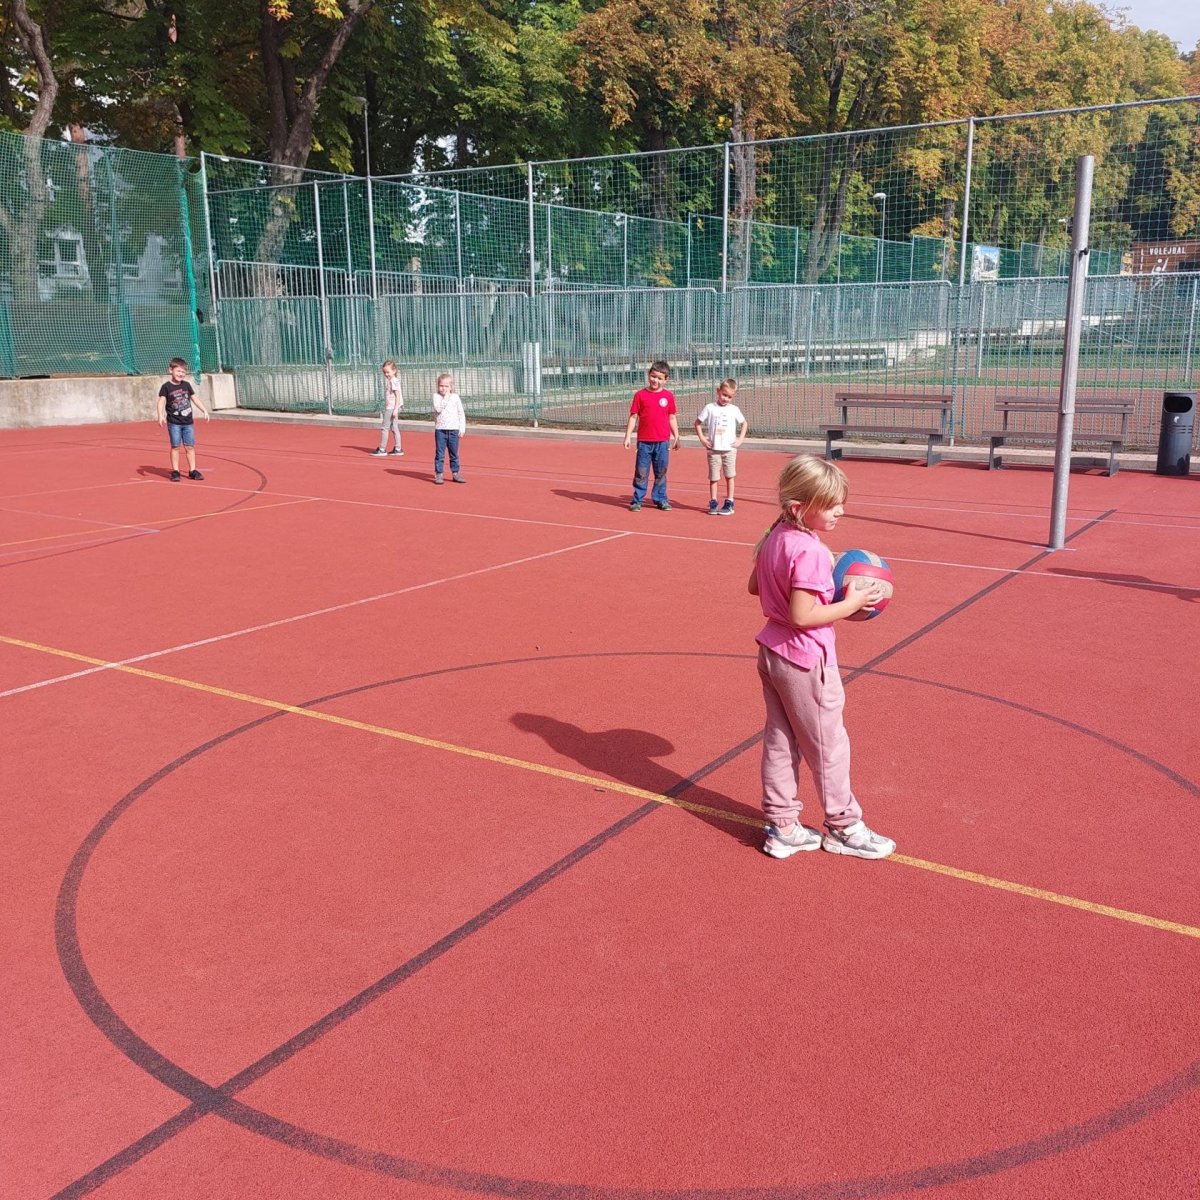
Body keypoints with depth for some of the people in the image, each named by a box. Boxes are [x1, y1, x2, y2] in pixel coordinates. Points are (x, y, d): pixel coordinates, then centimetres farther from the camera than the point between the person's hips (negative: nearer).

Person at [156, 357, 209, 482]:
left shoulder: (186, 385, 8)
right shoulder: (166, 387, -5)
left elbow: (195, 398, 16)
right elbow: (161, 401, -11)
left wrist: (204, 411, 13)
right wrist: (161, 415, -24)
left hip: (188, 422, 4)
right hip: (174, 423, -4)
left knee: (190, 447, 5)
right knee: (175, 447, 0)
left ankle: (192, 471, 12)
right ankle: (175, 472, 6)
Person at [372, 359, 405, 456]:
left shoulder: (394, 381, -14)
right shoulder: (389, 380, 15)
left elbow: (397, 395, -19)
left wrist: (396, 409, -22)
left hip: (391, 408, -10)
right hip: (390, 408, 10)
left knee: (384, 427, -6)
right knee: (394, 428, 10)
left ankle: (382, 449, -2)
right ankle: (398, 449, 13)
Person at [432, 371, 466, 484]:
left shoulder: (455, 397, 5)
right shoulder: (436, 397, 1)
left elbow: (461, 413, 8)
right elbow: (438, 409, -17)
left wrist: (462, 428, 3)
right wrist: (446, 397, -17)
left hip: (454, 429, 1)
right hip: (440, 429, -1)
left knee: (454, 454, 8)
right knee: (439, 454, 0)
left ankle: (455, 473, 16)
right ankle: (438, 474, 4)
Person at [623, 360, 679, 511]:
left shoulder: (668, 396, 4)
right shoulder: (640, 394, 0)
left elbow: (672, 418, 10)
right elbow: (633, 416, 1)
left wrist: (676, 437, 9)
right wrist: (628, 436, -4)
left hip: (663, 442, 1)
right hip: (644, 441, -1)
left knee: (661, 473, 9)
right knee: (641, 472, 2)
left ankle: (660, 499, 19)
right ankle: (637, 500, 10)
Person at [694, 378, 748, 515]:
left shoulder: (734, 410, 1)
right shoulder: (710, 408, -3)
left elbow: (744, 423, 13)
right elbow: (698, 423, 4)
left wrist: (740, 439, 2)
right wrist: (702, 439, -5)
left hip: (730, 449, 1)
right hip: (713, 449, -1)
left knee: (729, 476, 3)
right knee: (713, 477, 4)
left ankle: (729, 503, 9)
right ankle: (713, 503, 12)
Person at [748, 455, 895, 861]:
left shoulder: (774, 538, 2)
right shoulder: (810, 552, -25)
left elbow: (754, 586, 14)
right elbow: (802, 617, -27)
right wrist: (852, 603, -19)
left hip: (772, 653, 9)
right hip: (806, 661, -9)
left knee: (779, 742, 15)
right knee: (828, 746, 8)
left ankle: (782, 827, 24)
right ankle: (843, 827, 24)